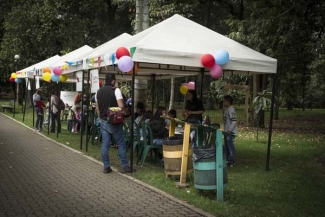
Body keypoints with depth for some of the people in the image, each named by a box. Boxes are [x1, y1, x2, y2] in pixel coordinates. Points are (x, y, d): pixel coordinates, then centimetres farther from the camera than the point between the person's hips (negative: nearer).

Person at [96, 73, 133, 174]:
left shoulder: (99, 91, 8)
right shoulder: (116, 90, -11)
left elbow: (97, 108, 13)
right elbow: (121, 106, -18)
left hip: (103, 122, 6)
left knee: (105, 144, 7)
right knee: (121, 144, 4)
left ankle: (106, 167, 9)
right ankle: (124, 166, 7)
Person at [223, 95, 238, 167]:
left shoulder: (231, 110, -18)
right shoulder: (227, 109, 13)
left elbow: (234, 121, -24)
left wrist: (230, 130, -22)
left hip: (230, 132, -10)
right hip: (226, 132, 10)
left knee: (231, 147, -4)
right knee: (227, 147, 17)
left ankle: (231, 162, 2)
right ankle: (227, 160, 27)